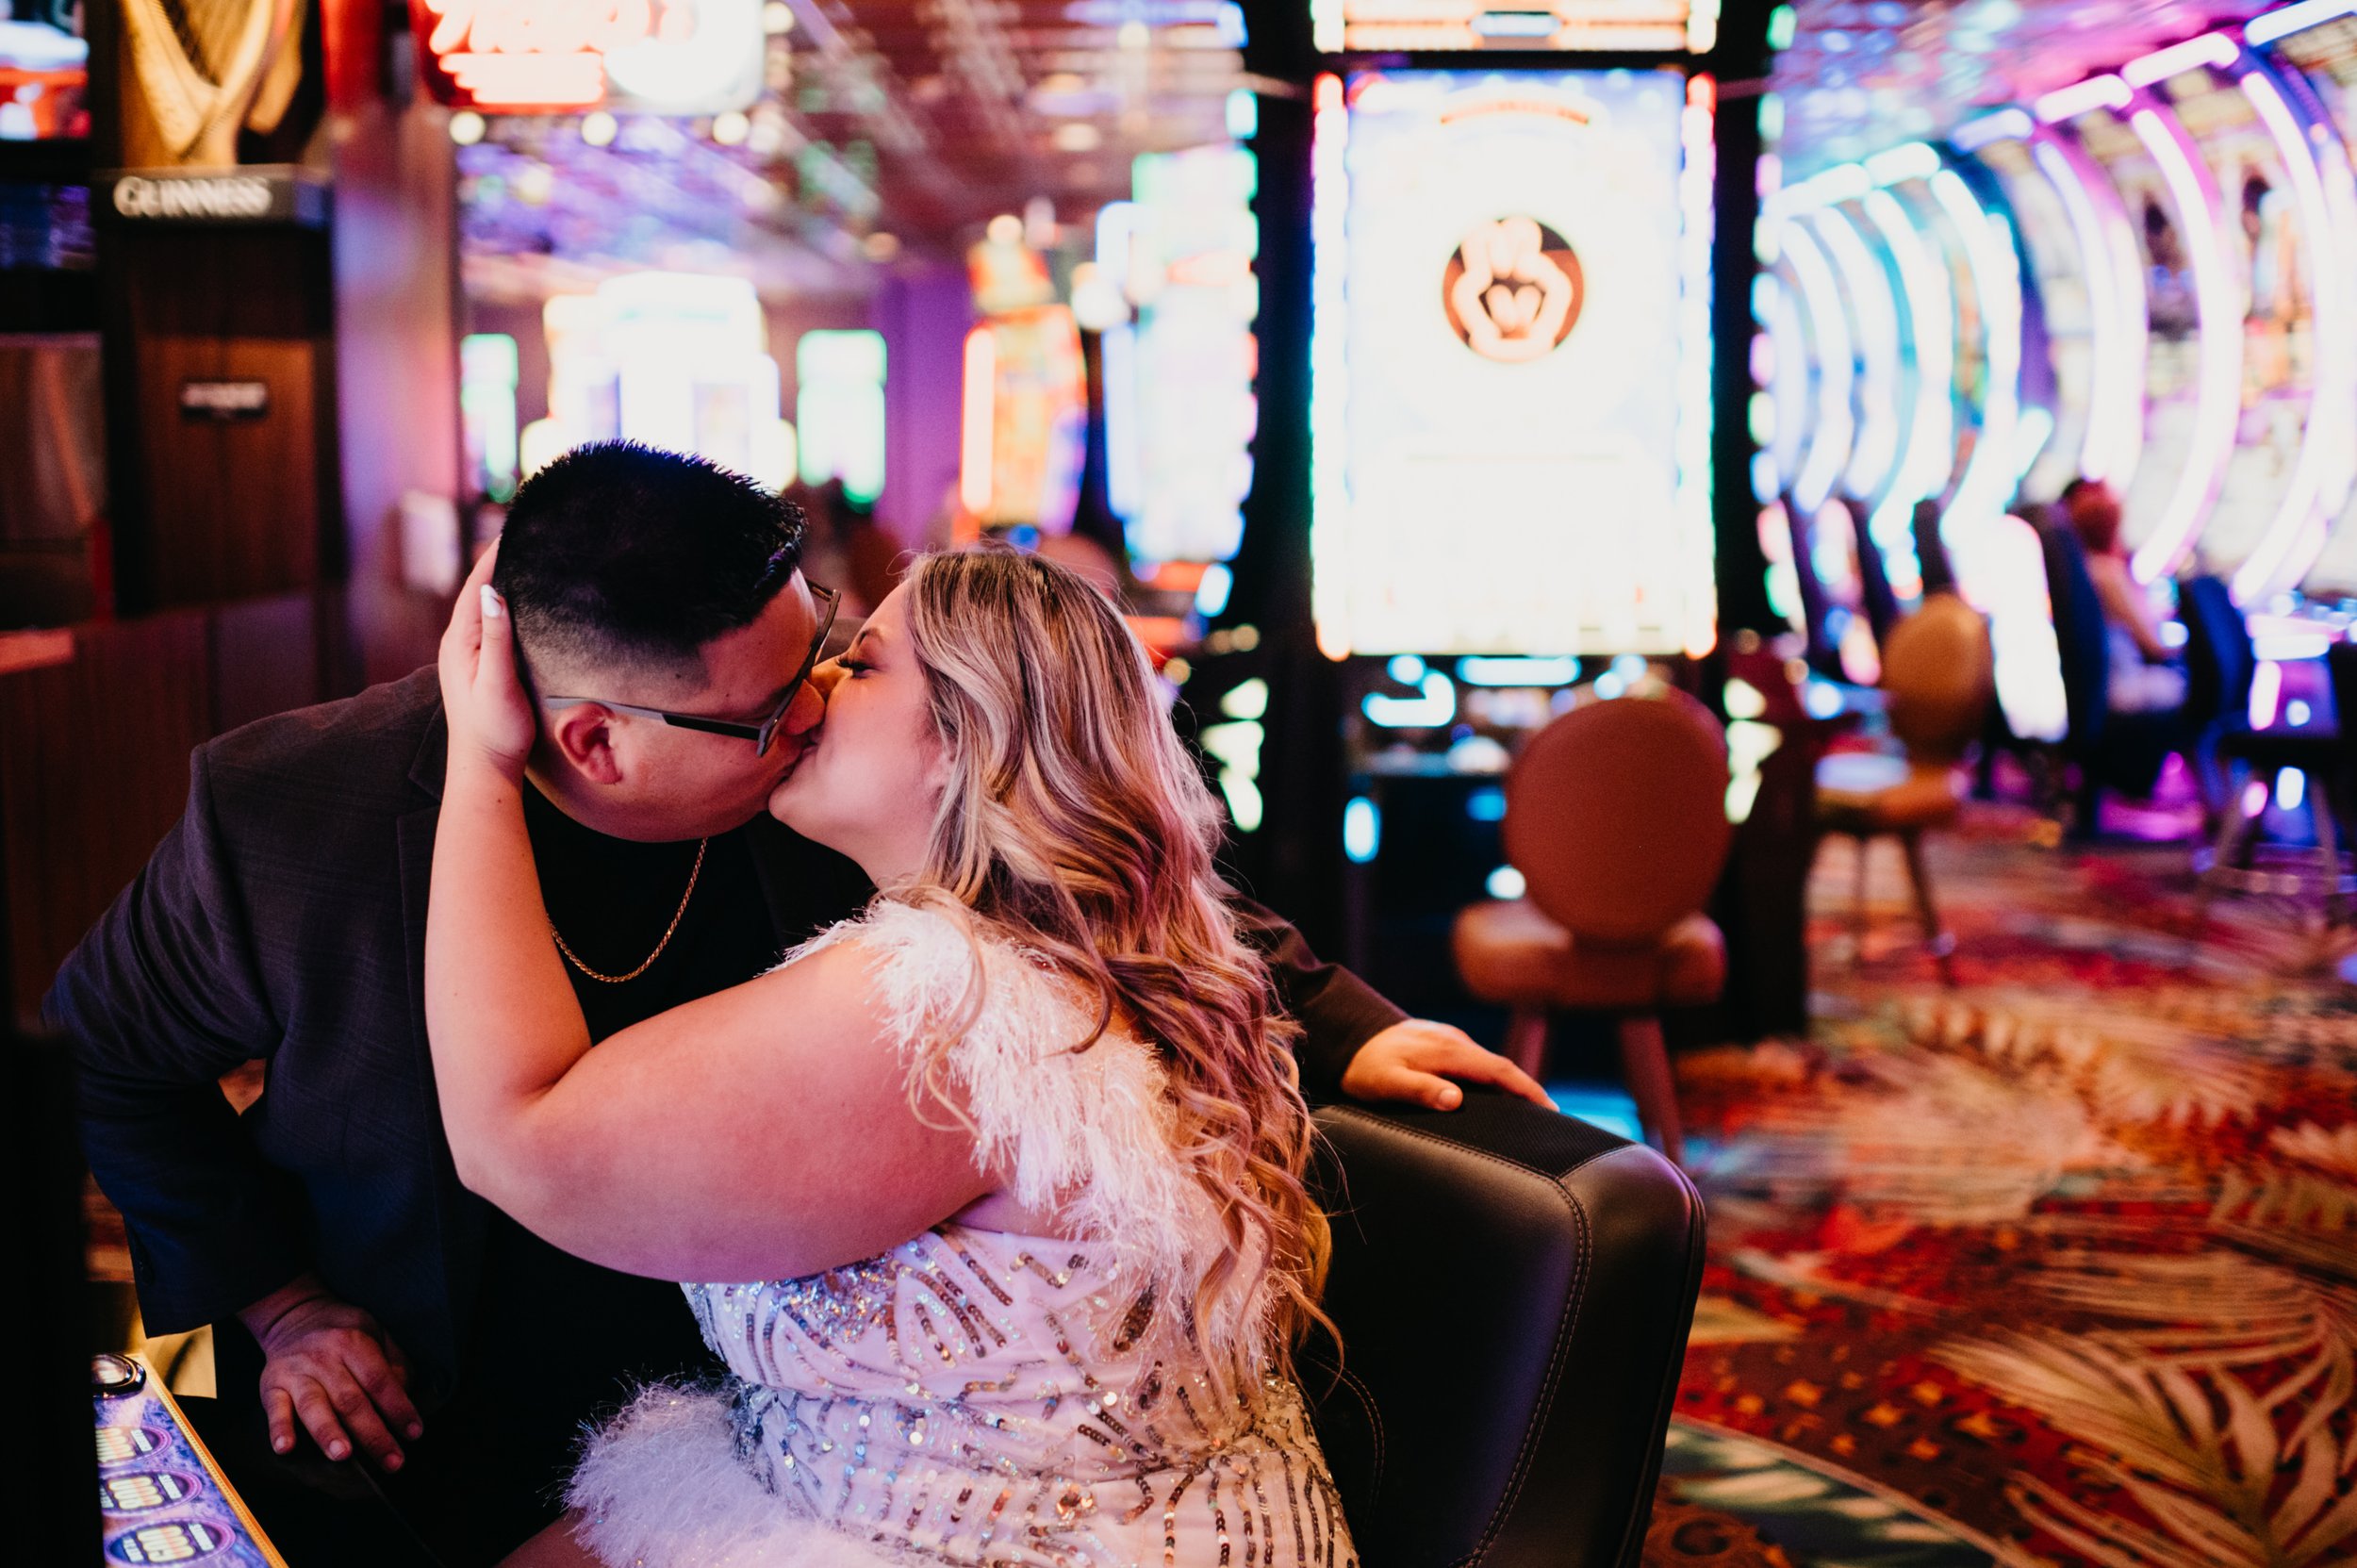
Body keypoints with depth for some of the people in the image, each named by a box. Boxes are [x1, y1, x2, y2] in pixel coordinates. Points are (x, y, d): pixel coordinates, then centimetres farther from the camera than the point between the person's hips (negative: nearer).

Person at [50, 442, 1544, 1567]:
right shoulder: (288, 817, -23)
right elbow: (110, 1054, -4)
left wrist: (1337, 1024, -6)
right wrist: (270, 1299, -7)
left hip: (758, 1428, 2)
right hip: (407, 1447, -1)